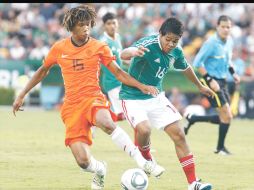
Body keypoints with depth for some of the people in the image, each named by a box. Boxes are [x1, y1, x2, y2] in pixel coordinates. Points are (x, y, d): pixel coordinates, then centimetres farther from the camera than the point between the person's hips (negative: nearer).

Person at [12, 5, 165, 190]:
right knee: (84, 162, -14)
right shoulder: (59, 48, 4)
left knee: (106, 123, -41)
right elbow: (42, 71, 19)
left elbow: (118, 73, 5)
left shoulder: (99, 47, 1)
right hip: (72, 106, 2)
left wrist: (141, 86, -8)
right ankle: (100, 170, 25)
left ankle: (143, 162, -34)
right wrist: (22, 95, 19)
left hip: (93, 98, -1)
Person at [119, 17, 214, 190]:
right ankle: (146, 158, 4)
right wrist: (133, 52, -68)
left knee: (178, 134, -2)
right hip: (132, 97, -6)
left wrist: (200, 86, 34)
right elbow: (123, 54, -44)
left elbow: (185, 68, 20)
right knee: (144, 129, -31)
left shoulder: (176, 52, -4)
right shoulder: (148, 45, -25)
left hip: (156, 97, 6)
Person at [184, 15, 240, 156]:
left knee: (224, 118, 9)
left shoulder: (229, 41, 6)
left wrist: (233, 73, 11)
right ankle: (220, 148, 9)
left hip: (222, 82, 8)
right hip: (212, 82, -8)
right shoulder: (211, 43, -18)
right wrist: (210, 80, -21)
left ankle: (192, 119, 24)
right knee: (227, 116, -9)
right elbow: (197, 62, -17)